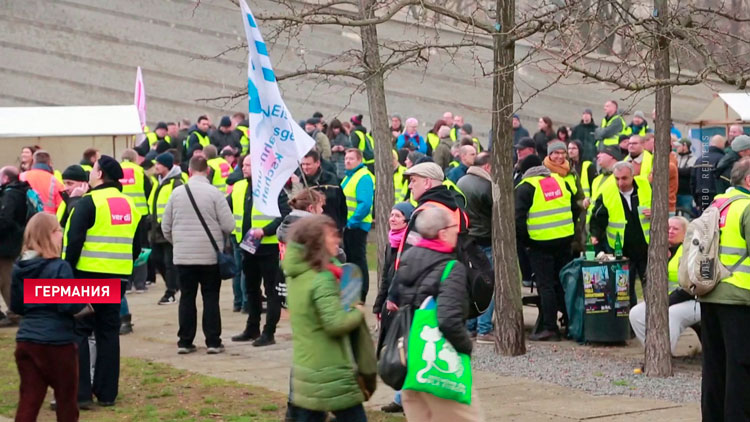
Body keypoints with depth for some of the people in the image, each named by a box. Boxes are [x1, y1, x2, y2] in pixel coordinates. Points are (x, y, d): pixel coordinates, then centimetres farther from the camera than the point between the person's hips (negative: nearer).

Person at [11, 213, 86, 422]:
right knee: (66, 397, 11)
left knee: (28, 399, 6)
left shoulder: (19, 267, 7)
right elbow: (68, 305, -19)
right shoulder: (59, 267, -15)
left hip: (26, 340, 6)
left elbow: (16, 307, 14)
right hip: (57, 342, -6)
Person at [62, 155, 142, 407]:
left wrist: (66, 271, -9)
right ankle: (107, 393, 13)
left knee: (78, 332, -1)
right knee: (109, 332, 12)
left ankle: (79, 392, -6)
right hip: (117, 277, 6)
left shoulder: (89, 203, -10)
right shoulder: (129, 205, 13)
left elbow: (74, 241, -15)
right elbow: (136, 244, 17)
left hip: (87, 275, -6)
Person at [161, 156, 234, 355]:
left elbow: (166, 226, 6)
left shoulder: (177, 192, 1)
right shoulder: (214, 193, -9)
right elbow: (229, 225, -11)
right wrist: (219, 237, 11)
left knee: (187, 297, 9)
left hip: (183, 255, 2)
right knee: (210, 298, 5)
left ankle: (185, 342, 11)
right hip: (210, 255, -2)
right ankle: (213, 342, 4)